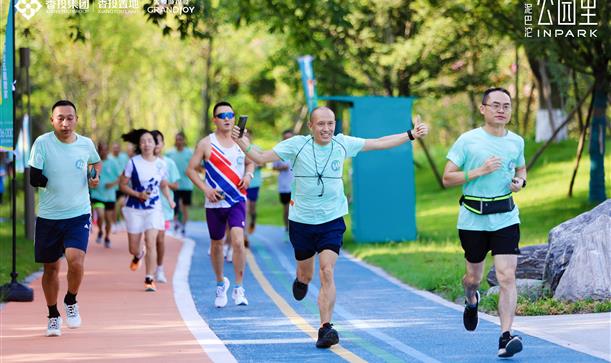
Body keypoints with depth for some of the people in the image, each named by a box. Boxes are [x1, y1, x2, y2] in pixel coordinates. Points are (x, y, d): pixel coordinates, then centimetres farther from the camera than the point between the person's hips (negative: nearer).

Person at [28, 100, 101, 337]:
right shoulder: (42, 143, -9)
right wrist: (57, 181, -9)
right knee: (50, 268, 9)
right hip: (48, 216, 0)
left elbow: (96, 162, 22)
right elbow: (34, 179, -12)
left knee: (75, 260, -19)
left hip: (79, 214, 0)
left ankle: (71, 302, 9)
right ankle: (53, 316, 27)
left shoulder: (86, 144, 0)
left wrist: (96, 176, 4)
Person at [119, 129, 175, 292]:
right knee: (133, 248, 8)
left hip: (154, 208, 0)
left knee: (151, 242, -15)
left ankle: (149, 279, -9)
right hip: (134, 208, 0)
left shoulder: (161, 164, 1)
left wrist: (169, 199, -3)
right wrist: (138, 194, -17)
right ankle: (138, 255, 47)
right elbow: (122, 185, -3)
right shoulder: (133, 162, -6)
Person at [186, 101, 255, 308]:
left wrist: (248, 175, -2)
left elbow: (250, 162, 20)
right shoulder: (206, 144, -3)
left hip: (237, 201, 0)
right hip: (215, 203, 0)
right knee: (216, 244, 12)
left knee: (238, 241, -18)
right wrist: (206, 189, -12)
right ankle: (220, 283, 35)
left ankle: (238, 288, -11)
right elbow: (191, 169, 0)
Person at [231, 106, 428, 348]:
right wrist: (243, 145, -24)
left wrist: (411, 135, 7)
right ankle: (301, 280, 54)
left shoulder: (343, 144, -2)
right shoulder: (297, 145, -8)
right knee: (306, 275, 15)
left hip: (332, 221, 0)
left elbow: (380, 143, 9)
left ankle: (325, 328, -15)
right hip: (302, 221, 0)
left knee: (327, 273, -16)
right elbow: (261, 158, -7)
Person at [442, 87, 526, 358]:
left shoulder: (516, 142, 7)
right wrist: (479, 171, -16)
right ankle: (471, 300, 49)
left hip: (506, 218, 1)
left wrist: (520, 181, 3)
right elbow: (447, 178, -5)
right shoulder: (467, 140, -5)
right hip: (473, 218, -1)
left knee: (507, 277, -13)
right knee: (474, 277, 12)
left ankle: (506, 337, -15)